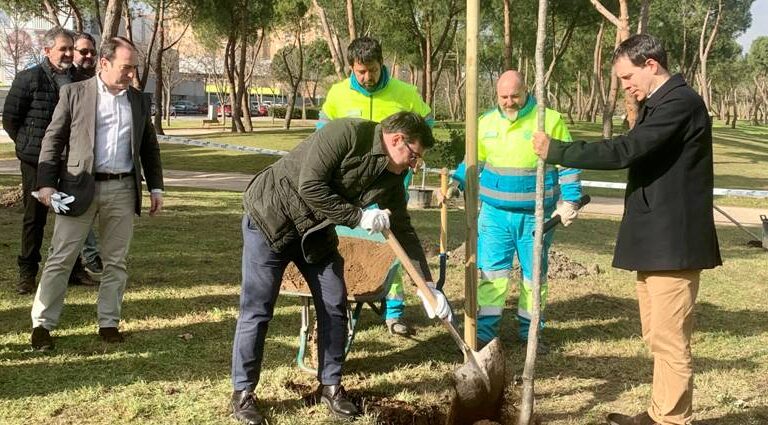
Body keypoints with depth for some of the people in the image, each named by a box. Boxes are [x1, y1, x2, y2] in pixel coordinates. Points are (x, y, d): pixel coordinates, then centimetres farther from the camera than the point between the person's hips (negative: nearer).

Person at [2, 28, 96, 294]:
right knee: (35, 217, 4)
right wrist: (29, 145, -1)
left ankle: (72, 268, 23)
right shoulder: (29, 78, -7)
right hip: (37, 161, -4)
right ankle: (27, 272, 15)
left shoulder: (78, 80, 6)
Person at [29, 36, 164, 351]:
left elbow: (149, 146, 18)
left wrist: (156, 187, 11)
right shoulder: (74, 94, 1)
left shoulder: (139, 101, 12)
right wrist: (46, 182, -9)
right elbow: (53, 139, 0)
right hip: (79, 188, -3)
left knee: (116, 261, 8)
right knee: (60, 259, -1)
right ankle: (42, 324, 6)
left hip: (123, 190, 4)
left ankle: (109, 323, 17)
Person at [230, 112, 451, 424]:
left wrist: (428, 287, -2)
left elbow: (404, 232, 3)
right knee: (257, 310, -5)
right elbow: (310, 187, -28)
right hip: (272, 217, -7)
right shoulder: (348, 133, -23)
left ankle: (330, 386, 18)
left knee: (334, 306, 3)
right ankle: (242, 393, 7)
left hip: (316, 231, 7)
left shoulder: (392, 178, -1)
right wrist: (358, 217, -23)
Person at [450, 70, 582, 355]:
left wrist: (570, 200, -10)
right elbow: (473, 160, 17)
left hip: (535, 216, -2)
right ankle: (486, 331, 4)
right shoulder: (487, 122, 6)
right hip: (495, 213, 2)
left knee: (534, 274, 8)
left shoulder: (549, 120, -5)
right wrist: (455, 183, 3)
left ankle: (529, 331, 22)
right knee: (491, 271, -2)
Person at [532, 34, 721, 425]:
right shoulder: (658, 104, 16)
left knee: (670, 341, -4)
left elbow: (622, 152, -24)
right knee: (658, 337, 16)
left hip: (672, 243, -11)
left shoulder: (680, 102, -18)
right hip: (656, 240, 11)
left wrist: (555, 150, -17)